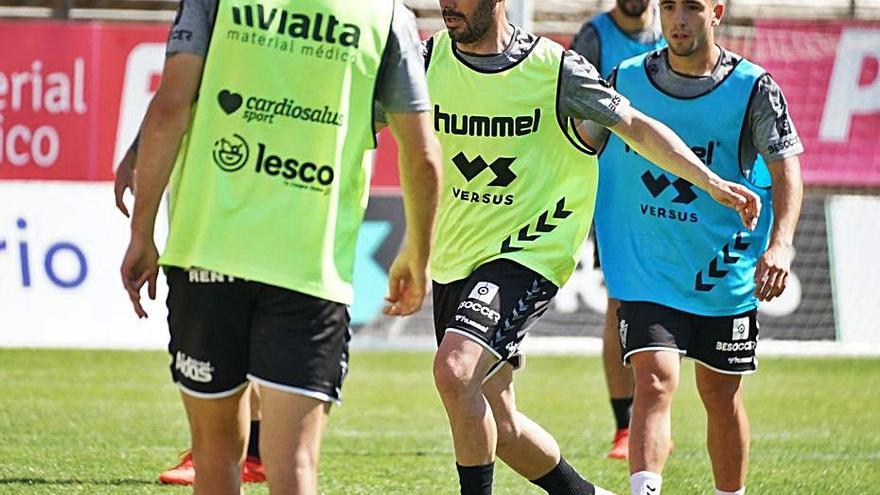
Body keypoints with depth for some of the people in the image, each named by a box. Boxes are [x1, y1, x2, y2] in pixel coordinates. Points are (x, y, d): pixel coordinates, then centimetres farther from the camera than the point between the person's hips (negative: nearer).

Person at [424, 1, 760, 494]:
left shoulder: (555, 68, -8)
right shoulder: (429, 61, 0)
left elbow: (634, 125, 2)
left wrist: (713, 183, 1)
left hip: (528, 254, -5)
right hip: (452, 262, 5)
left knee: (454, 369, -28)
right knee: (496, 426, 11)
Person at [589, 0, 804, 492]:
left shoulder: (754, 89, -7)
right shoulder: (625, 80, -1)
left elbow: (786, 173, -10)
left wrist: (780, 245, -25)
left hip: (726, 272, 0)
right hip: (646, 271, 0)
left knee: (722, 396, 12)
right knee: (655, 382, -17)